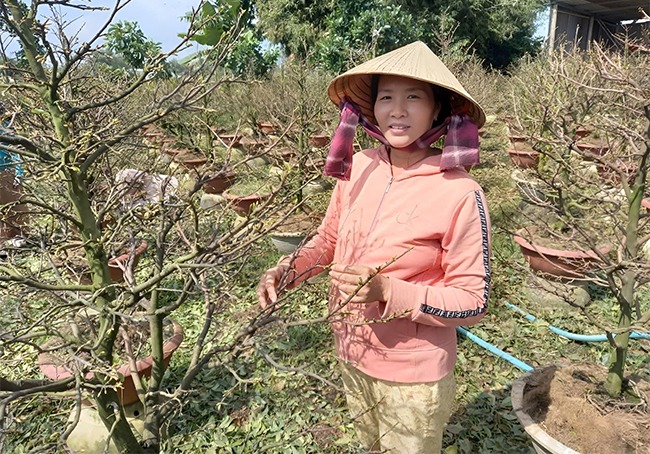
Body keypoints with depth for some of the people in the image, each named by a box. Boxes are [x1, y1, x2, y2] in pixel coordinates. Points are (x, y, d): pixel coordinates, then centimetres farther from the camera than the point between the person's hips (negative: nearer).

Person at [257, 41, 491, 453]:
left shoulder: (459, 194, -23)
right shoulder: (357, 168, -9)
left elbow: (473, 302, -18)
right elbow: (329, 238, 7)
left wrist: (387, 290, -30)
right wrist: (287, 271, -11)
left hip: (413, 376, -4)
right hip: (352, 357, 5)